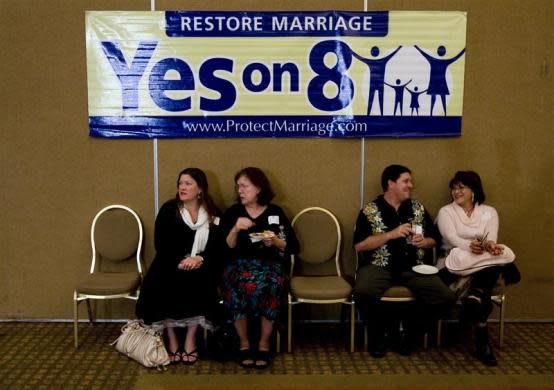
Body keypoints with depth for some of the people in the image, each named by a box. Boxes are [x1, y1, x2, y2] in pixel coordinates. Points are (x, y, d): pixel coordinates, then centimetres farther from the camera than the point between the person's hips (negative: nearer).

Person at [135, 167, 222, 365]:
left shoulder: (212, 214, 3)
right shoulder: (168, 210, -1)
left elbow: (217, 247, -2)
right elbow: (161, 245, -7)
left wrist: (199, 258, -21)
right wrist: (180, 261, -21)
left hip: (198, 266, 0)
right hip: (171, 264, 0)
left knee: (199, 281, -31)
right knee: (162, 284, -30)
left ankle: (190, 339, -14)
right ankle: (171, 339, -11)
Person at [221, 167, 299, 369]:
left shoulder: (276, 212, 8)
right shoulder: (232, 212, 8)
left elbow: (293, 247, 7)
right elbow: (224, 249, -1)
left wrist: (275, 241, -10)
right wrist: (236, 229, -16)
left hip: (270, 264, 0)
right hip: (240, 264, 0)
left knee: (268, 284, -34)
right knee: (243, 283, -35)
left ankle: (264, 345, -16)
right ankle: (244, 343, -16)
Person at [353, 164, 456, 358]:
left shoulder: (418, 208, 14)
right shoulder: (369, 210, 1)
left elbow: (434, 239, 19)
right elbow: (359, 245, -7)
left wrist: (425, 242, -5)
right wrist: (391, 234, -15)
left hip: (414, 267, 3)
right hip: (379, 266, -3)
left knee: (446, 297, -20)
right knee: (362, 292, -35)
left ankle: (409, 330, 5)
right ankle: (378, 333, -3)